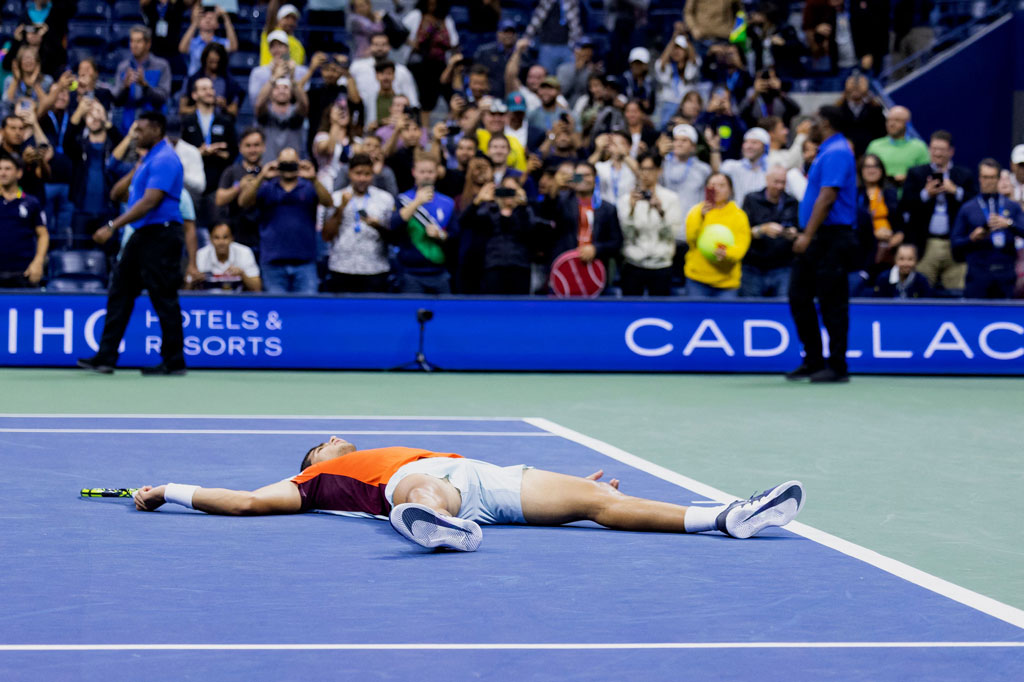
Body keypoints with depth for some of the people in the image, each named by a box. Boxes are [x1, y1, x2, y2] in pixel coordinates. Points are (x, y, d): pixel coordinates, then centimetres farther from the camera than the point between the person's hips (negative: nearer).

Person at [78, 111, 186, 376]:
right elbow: (119, 194, 28)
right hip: (142, 235, 10)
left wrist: (113, 226, -23)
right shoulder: (148, 159, 17)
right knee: (120, 293, 7)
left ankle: (174, 362, 2)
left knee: (163, 299, -5)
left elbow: (149, 202, -23)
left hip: (160, 235, -10)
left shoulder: (164, 160, -15)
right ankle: (106, 358, 8)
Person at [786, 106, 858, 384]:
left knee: (832, 302, -5)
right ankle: (813, 360, 15)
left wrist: (808, 235, -25)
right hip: (814, 239, 10)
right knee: (799, 296, 9)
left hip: (830, 238, -10)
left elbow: (827, 197, -22)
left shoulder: (836, 153, -14)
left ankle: (837, 366, 0)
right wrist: (805, 234, 20)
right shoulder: (827, 152, 18)